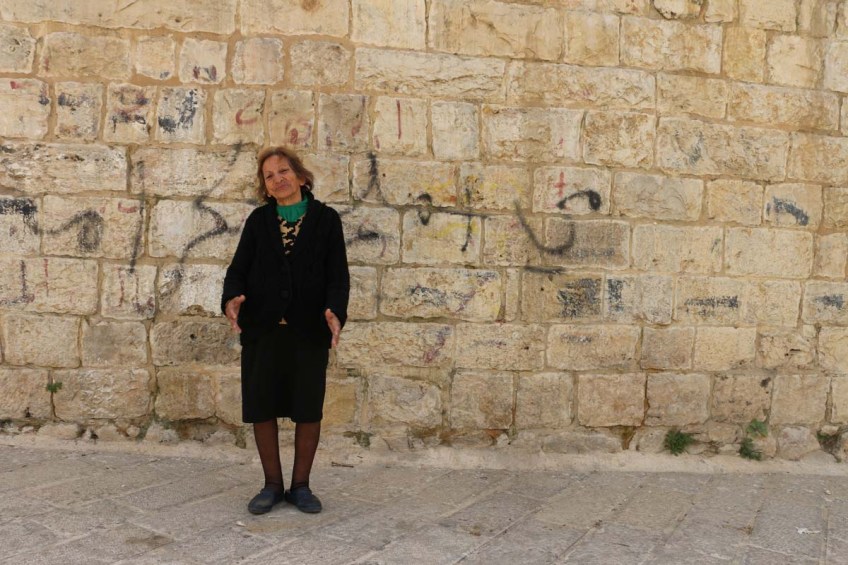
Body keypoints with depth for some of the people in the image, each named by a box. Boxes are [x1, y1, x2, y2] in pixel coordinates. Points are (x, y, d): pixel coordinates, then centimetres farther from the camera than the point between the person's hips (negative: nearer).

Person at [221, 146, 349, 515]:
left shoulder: (326, 219, 3)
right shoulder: (258, 220, 8)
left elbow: (338, 274, -1)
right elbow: (239, 267, 5)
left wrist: (335, 311, -19)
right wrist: (231, 299, -16)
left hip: (309, 330, -1)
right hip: (262, 329, 2)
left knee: (309, 410, 5)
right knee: (262, 408, 5)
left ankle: (301, 485, 21)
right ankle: (272, 485, 21)